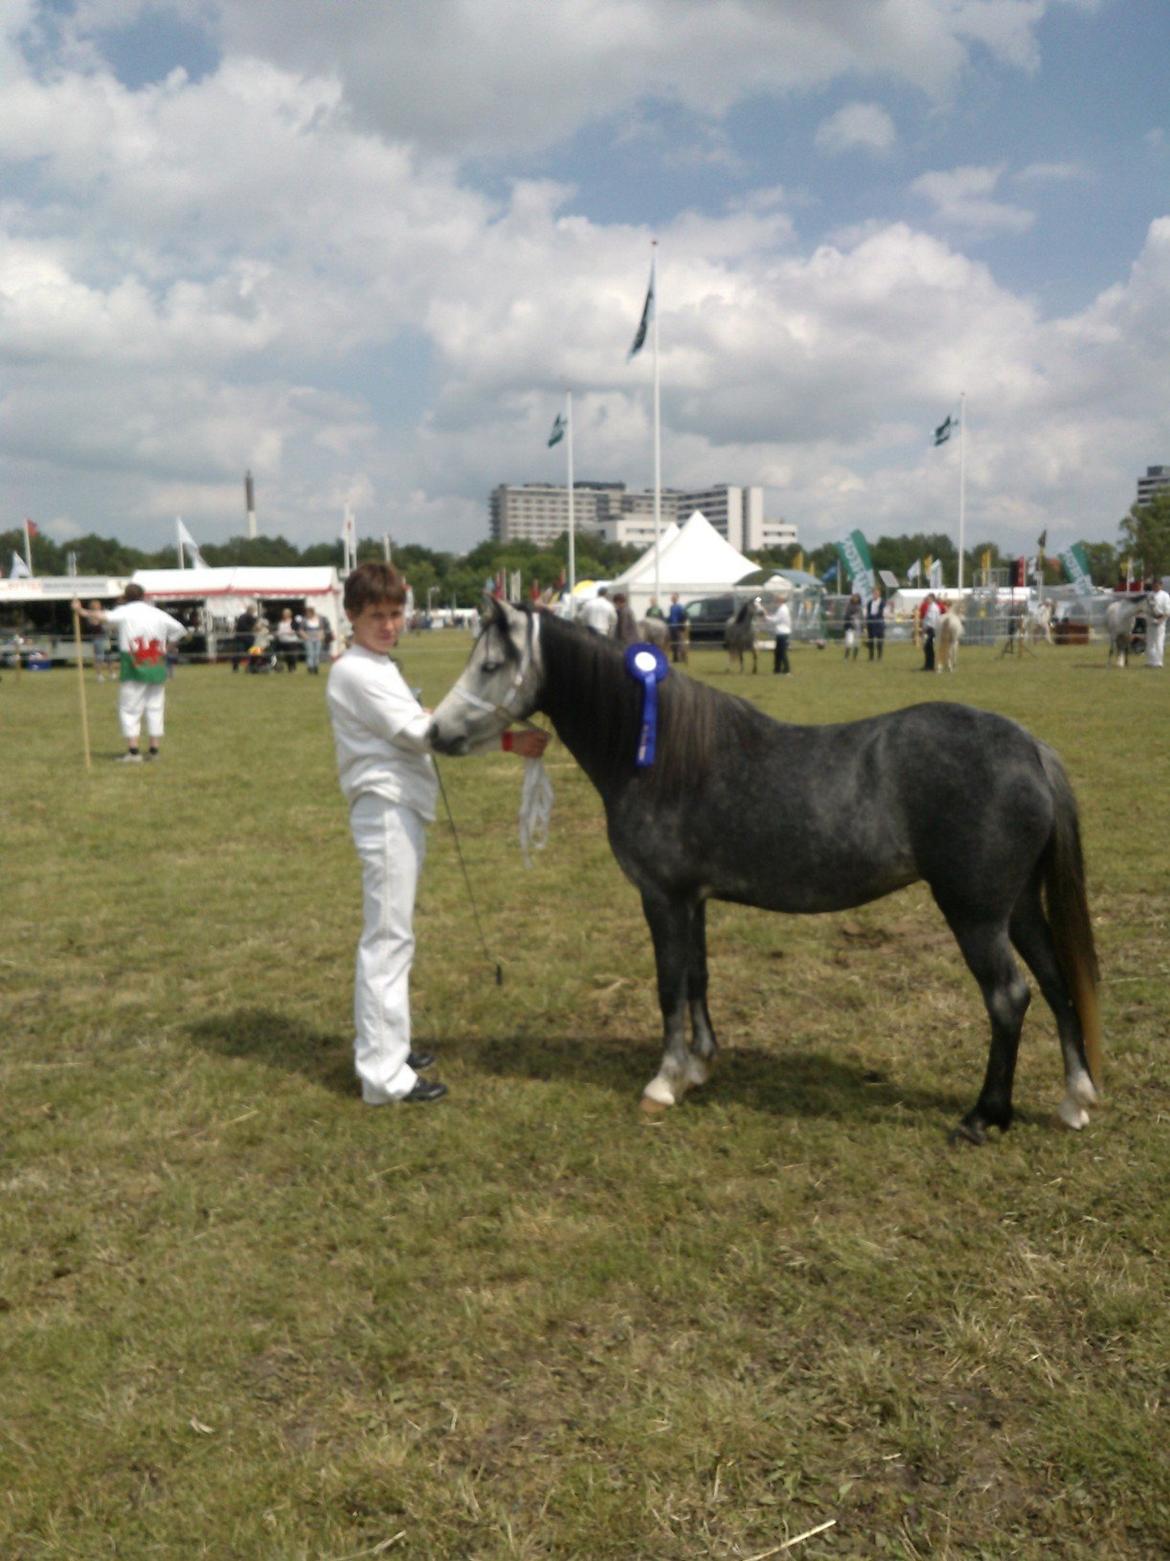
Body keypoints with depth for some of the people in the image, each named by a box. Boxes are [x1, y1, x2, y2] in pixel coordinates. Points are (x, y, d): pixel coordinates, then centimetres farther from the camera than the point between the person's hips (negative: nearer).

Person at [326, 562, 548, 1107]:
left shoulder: (379, 668, 16)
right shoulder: (357, 672, -15)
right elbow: (419, 732, -22)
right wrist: (509, 741, -24)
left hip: (403, 811, 10)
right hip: (387, 811, -10)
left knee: (392, 937, 17)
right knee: (387, 938, -8)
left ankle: (388, 1047, 29)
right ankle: (384, 1075, -4)